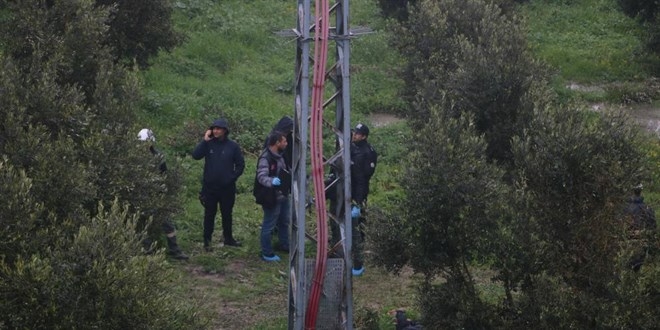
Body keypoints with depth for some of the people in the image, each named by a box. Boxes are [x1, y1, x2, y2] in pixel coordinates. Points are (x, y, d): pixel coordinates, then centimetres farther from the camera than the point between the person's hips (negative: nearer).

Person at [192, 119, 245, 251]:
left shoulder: (233, 146, -2)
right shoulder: (208, 144, -2)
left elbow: (240, 164, 3)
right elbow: (196, 155, -16)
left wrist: (233, 177, -6)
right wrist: (204, 140, -20)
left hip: (227, 187, 0)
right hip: (209, 187, 0)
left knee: (227, 214, 13)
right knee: (209, 214, 7)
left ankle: (228, 238, 26)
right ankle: (207, 240, 13)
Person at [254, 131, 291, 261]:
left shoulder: (280, 156, 8)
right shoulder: (265, 158, -23)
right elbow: (261, 176, -32)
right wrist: (272, 181, -50)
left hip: (283, 196, 10)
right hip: (272, 198, -10)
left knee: (284, 222, 25)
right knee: (268, 226, 0)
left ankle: (284, 245, 43)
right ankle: (267, 253, 9)